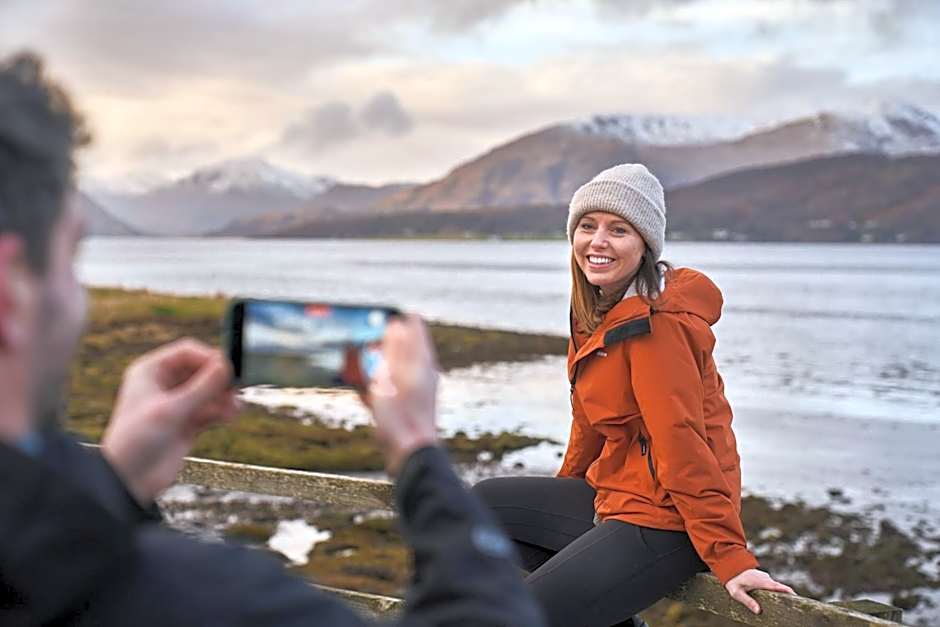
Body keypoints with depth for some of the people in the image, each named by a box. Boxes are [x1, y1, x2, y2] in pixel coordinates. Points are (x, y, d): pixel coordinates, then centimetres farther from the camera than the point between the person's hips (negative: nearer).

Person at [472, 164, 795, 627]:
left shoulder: (654, 323, -21)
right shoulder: (598, 310, 8)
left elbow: (682, 442, -25)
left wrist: (731, 557, -24)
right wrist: (563, 489, 29)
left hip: (662, 523, -10)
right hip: (612, 494, 10)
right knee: (483, 502, 18)